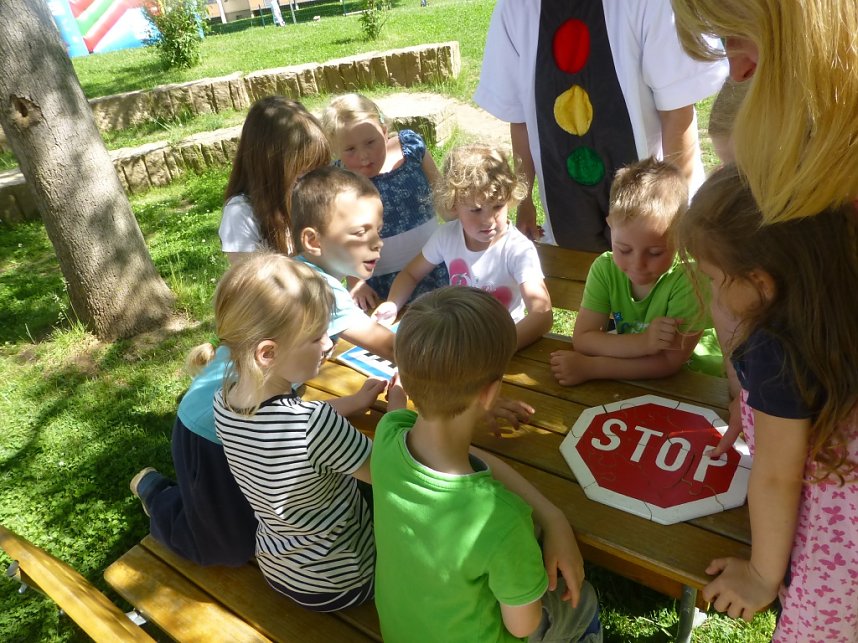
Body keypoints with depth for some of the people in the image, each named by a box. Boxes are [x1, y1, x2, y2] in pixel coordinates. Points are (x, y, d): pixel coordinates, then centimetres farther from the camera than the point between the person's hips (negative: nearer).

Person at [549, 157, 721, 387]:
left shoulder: (691, 278, -20)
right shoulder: (605, 268, -10)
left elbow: (669, 362, -20)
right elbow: (582, 339, -15)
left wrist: (588, 368, -24)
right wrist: (642, 342, -29)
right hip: (623, 386, 3)